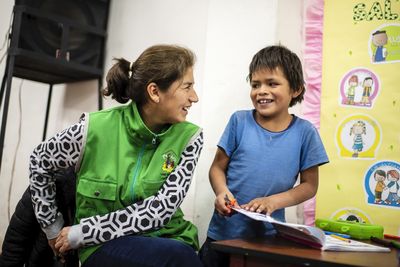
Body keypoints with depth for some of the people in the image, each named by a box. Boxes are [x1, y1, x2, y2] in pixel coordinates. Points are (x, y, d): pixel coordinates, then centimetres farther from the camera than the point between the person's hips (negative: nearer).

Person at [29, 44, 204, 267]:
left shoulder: (189, 137, -9)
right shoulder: (96, 129, -12)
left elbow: (163, 207, -17)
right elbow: (40, 162, 5)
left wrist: (82, 233, -17)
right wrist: (52, 227, 8)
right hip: (105, 245, -3)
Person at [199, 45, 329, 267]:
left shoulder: (304, 132, -6)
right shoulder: (239, 121, -6)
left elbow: (309, 185, 0)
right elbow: (218, 167, 1)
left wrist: (273, 201, -15)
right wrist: (222, 192, -20)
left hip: (268, 239, 0)